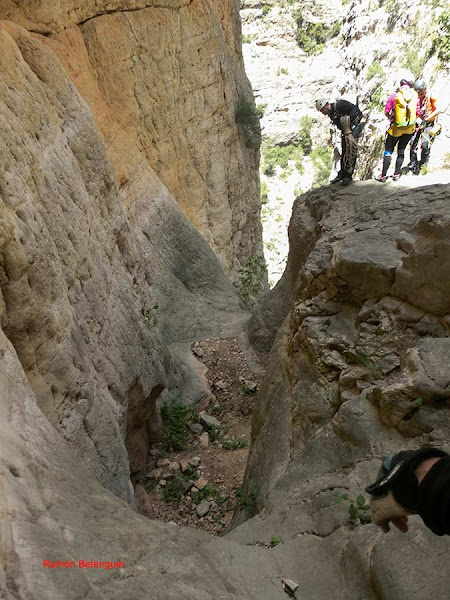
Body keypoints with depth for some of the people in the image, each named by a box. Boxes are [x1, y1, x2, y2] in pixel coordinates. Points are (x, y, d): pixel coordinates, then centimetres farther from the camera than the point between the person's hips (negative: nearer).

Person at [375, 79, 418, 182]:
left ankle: (383, 175, 4)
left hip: (397, 127, -3)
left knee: (388, 150, 6)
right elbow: (417, 112, 5)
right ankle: (396, 174, 17)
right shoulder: (415, 94, 1)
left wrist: (390, 117, 13)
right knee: (401, 151, 15)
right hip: (410, 127, 3)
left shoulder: (394, 95, -7)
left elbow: (386, 112, -6)